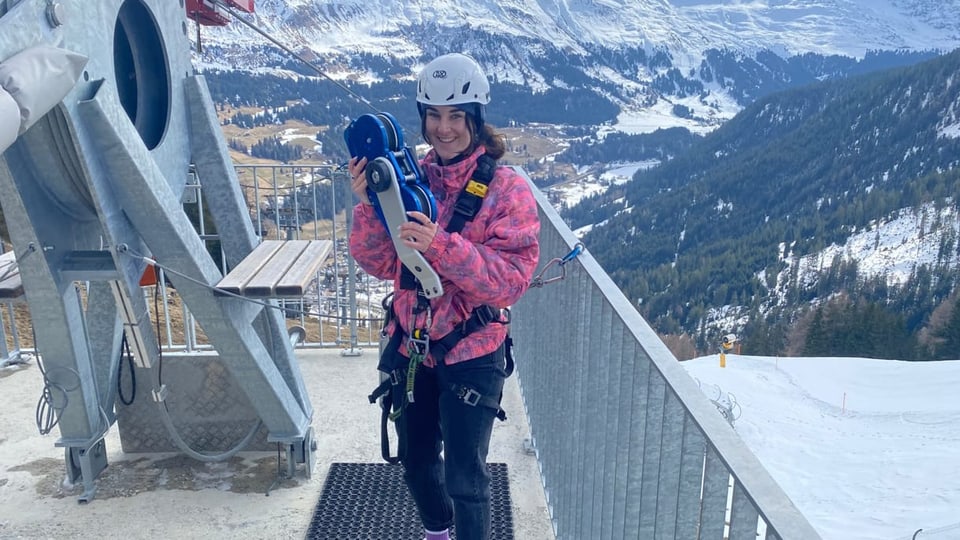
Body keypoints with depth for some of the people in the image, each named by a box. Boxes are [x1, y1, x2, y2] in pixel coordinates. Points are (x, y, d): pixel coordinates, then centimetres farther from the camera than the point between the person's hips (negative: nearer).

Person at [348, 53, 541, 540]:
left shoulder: (506, 189, -13)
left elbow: (512, 278, -22)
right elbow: (379, 263, -3)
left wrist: (442, 246, -35)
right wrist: (369, 205, -21)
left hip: (472, 355, -5)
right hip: (410, 346, 5)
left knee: (464, 479, 4)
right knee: (416, 462, 23)